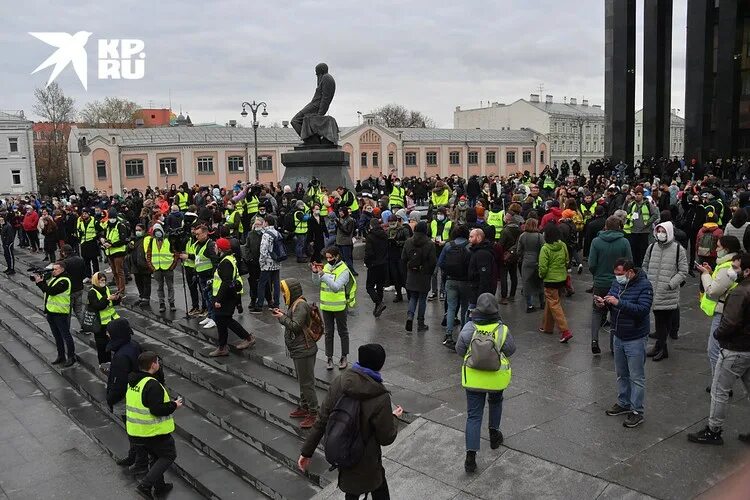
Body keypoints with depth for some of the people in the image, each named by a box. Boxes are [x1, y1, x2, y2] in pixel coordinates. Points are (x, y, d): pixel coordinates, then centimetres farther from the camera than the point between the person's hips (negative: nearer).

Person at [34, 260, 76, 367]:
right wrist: (41, 281, -2)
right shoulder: (53, 278, 12)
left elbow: (51, 291, -24)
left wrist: (40, 282, -19)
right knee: (57, 335, 17)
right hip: (51, 311, 9)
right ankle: (61, 356, 28)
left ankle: (71, 357, 8)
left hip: (60, 313, -9)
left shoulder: (64, 281, -17)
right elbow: (46, 290, 10)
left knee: (66, 335, -1)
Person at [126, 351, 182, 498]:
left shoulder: (132, 382, 5)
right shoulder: (152, 385, -25)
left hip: (135, 431, 9)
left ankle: (159, 486, 34)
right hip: (153, 431, -9)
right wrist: (174, 405, -13)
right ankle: (145, 485, -1)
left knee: (157, 456, 26)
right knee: (169, 455, 9)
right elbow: (157, 409, -28)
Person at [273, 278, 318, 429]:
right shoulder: (296, 304, 12)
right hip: (299, 350, 11)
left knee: (307, 382, -4)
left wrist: (282, 317, -14)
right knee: (302, 381, 22)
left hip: (304, 350, -11)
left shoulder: (301, 305, -20)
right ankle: (304, 407, 35)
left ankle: (313, 413, 4)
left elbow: (295, 326, -25)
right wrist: (282, 315, 3)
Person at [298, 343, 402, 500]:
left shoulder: (339, 382, -14)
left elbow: (322, 420, -8)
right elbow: (386, 438, -14)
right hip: (364, 462, -5)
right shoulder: (380, 399, -27)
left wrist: (307, 451, 1)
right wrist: (395, 417, 5)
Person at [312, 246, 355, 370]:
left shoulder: (344, 270, -15)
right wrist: (315, 273, -15)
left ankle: (344, 357, 22)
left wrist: (323, 275, -33)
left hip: (340, 306, -5)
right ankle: (329, 357, 21)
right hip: (326, 306, 5)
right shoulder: (325, 267, 3)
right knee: (328, 333, 12)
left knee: (343, 332, 11)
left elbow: (336, 287, -27)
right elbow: (316, 283, 3)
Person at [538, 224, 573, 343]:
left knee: (554, 305, -1)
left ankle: (565, 331, -7)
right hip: (562, 278, 7)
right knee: (549, 302, 21)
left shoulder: (545, 248, -20)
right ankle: (547, 327, 32)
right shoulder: (563, 246, -1)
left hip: (550, 280, -7)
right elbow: (567, 261, 9)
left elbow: (543, 268, -19)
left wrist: (541, 275, 0)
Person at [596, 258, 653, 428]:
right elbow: (611, 297, 13)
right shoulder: (617, 282, 3)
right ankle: (624, 403, 33)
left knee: (636, 377, 2)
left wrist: (619, 303, -33)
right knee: (621, 374, 19)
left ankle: (637, 411, 10)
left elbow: (643, 309, -28)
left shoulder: (644, 286, -17)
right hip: (618, 337, 7)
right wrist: (603, 303, -11)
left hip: (635, 339, -7)